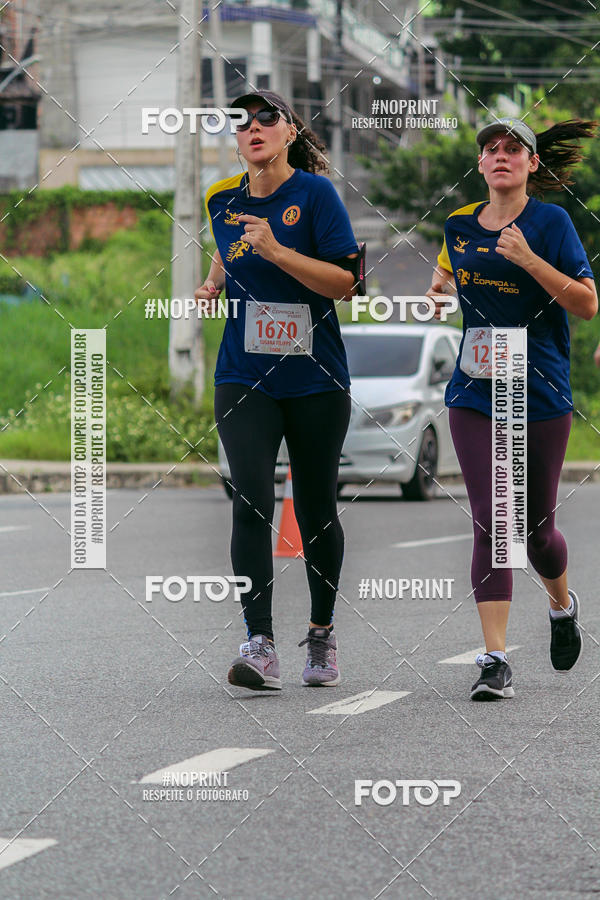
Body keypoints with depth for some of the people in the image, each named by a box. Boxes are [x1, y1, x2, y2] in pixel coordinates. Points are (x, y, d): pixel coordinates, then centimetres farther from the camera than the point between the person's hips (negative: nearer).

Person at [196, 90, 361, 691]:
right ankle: (259, 647, -19)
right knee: (252, 502, -15)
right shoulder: (223, 201, 7)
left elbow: (345, 282, -13)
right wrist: (212, 287, 10)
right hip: (245, 379, 2)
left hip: (315, 380, -2)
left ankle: (322, 632, 28)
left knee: (316, 513, 7)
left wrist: (277, 251, -22)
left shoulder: (315, 193, -7)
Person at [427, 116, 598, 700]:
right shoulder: (460, 225, 7)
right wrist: (438, 285, 8)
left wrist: (529, 260, -21)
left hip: (541, 394, -2)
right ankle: (494, 659, -12)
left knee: (534, 528, 8)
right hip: (475, 393, 2)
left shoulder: (550, 223, -6)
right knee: (489, 523, -10)